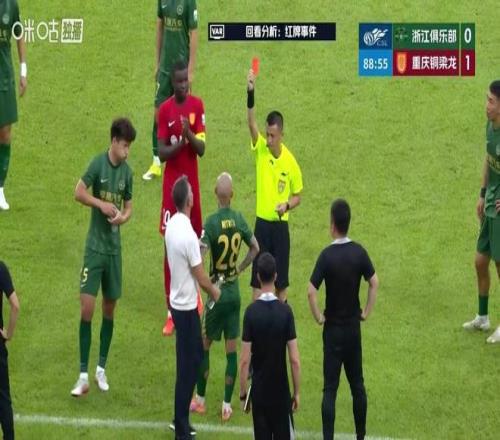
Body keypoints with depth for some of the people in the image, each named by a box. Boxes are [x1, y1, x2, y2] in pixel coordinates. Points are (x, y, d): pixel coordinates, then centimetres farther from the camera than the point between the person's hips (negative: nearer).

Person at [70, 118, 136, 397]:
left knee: (110, 308, 10)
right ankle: (84, 376, -5)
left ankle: (102, 369, 22)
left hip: (115, 248, 4)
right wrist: (102, 204, -22)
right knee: (87, 307, -8)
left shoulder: (127, 172, 2)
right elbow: (79, 192, -9)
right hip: (95, 246, -4)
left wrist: (124, 216, -12)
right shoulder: (98, 164, -11)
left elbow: (129, 206, 9)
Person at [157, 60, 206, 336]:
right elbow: (161, 152, -9)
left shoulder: (197, 105, -1)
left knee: (194, 238, 13)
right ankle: (171, 311, 1)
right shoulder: (165, 110, -6)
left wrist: (189, 135, -24)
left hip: (192, 182, 2)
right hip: (171, 184, -2)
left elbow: (202, 149, -5)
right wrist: (179, 144, -28)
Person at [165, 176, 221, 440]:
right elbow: (201, 276, -16)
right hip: (187, 306, -9)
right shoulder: (188, 234, -25)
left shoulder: (172, 226, 2)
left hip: (178, 301, 9)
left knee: (193, 358, 20)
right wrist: (215, 293, 1)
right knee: (188, 366, 0)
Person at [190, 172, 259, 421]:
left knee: (204, 345, 11)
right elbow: (255, 248, 8)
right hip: (235, 292, 4)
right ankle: (227, 405, 10)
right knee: (232, 349, 8)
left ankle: (200, 400, 20)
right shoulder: (239, 220, -2)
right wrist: (240, 269, 11)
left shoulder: (211, 222, -17)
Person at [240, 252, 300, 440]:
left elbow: (244, 360, -9)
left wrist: (242, 393, 2)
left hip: (259, 389, 0)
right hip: (281, 389, 0)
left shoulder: (251, 312, -10)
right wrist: (297, 392, 2)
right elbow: (294, 360, -9)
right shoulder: (285, 311, -10)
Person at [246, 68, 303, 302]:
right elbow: (251, 123, -22)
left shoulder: (290, 162, -7)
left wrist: (287, 205, -18)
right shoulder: (260, 149, -5)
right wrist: (250, 93, -37)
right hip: (262, 222, 1)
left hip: (280, 224, -1)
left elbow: (297, 195, 5)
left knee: (281, 279, 6)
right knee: (257, 276, 2)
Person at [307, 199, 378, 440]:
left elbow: (311, 291, -23)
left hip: (333, 329, -4)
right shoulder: (359, 252, -5)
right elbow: (374, 283, -1)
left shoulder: (327, 255, -17)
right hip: (354, 327, 4)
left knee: (330, 388, -2)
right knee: (357, 384, 15)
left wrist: (318, 317, -9)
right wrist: (366, 312, 8)